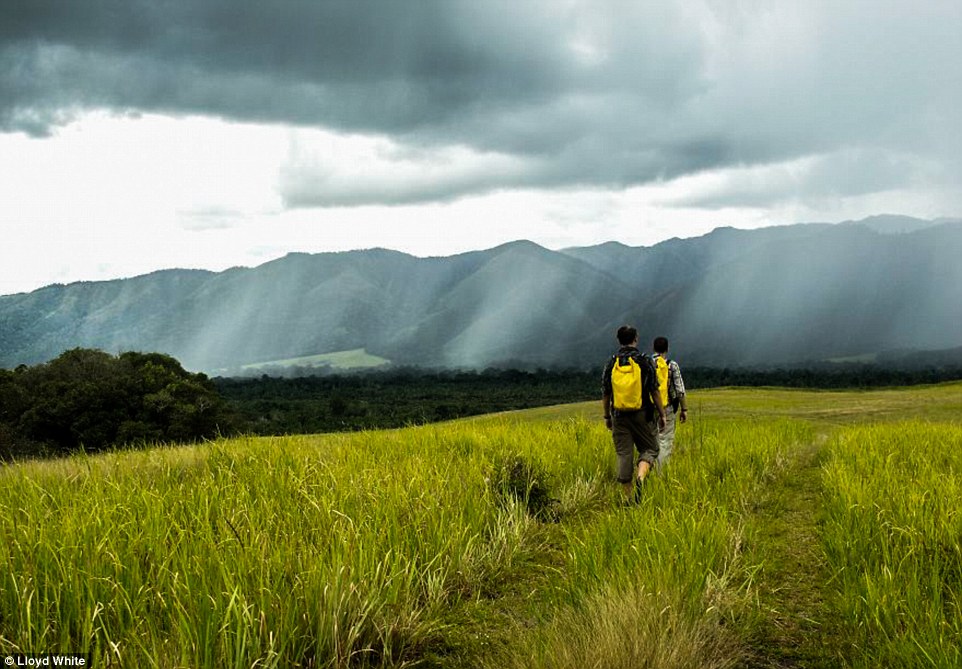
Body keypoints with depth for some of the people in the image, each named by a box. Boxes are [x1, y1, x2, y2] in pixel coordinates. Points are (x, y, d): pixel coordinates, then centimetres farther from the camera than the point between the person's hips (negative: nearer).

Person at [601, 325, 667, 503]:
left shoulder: (611, 363, 2)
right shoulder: (645, 361, -4)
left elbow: (605, 393, 6)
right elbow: (654, 391, -4)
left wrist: (607, 416, 17)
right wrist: (662, 414, 4)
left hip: (619, 415, 2)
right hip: (642, 415, -2)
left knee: (624, 454, 6)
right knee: (649, 449, 9)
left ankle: (628, 495, 8)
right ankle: (640, 477, -19)